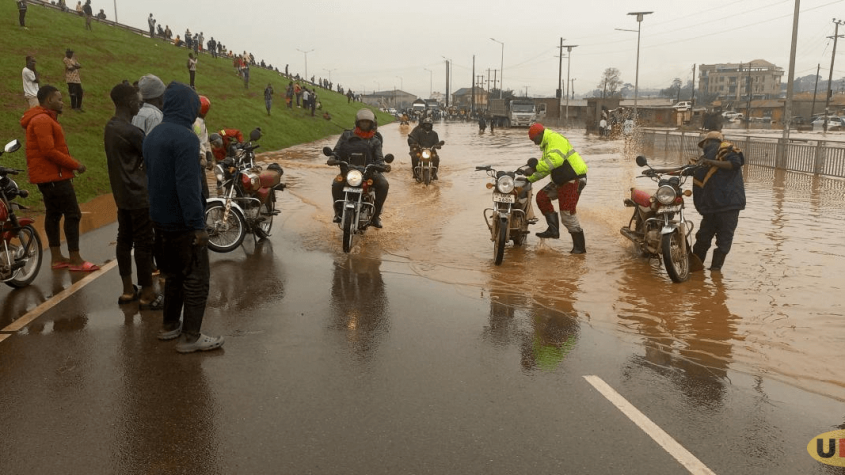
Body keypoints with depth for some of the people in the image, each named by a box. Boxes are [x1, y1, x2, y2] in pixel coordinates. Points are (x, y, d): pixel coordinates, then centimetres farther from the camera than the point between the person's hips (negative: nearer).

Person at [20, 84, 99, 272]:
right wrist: (75, 164, -17)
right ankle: (75, 259, -6)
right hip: (53, 175, -11)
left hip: (48, 175, 11)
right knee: (73, 214, -9)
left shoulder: (43, 119, 17)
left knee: (53, 213, 12)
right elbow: (48, 151, -24)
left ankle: (56, 257, 17)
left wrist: (70, 164, 8)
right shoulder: (43, 120, -17)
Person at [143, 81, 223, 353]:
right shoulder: (185, 138, -19)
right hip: (183, 222, -9)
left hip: (160, 219, 9)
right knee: (196, 279, 0)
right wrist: (198, 225, -23)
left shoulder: (152, 136, 10)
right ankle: (190, 337, 4)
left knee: (173, 274, 20)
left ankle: (170, 326, 29)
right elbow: (188, 186, -25)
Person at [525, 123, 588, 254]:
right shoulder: (548, 145, 21)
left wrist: (537, 165, -26)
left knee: (567, 215, -9)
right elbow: (545, 167, 27)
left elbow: (555, 160, -31)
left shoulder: (555, 139, -14)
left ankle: (579, 247, 1)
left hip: (573, 180, -11)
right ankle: (553, 230, 8)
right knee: (542, 197, 8)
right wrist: (529, 178, 20)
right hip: (561, 181, 11)